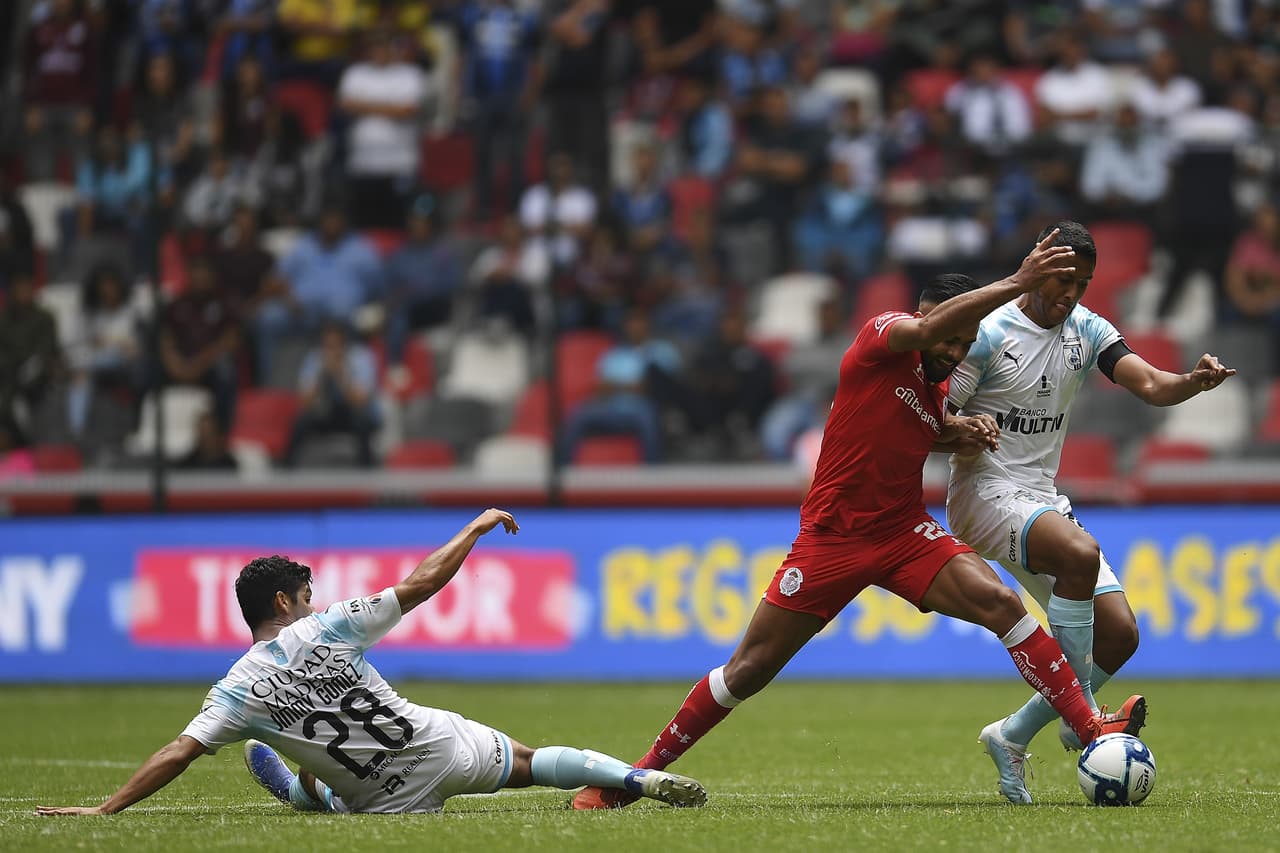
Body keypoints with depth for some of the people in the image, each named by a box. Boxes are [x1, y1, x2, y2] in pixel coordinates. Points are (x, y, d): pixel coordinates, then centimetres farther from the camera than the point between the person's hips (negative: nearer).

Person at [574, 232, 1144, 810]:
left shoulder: (939, 386, 8)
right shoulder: (882, 336, -11)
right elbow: (930, 327, -34)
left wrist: (962, 431, 10)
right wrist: (1017, 284, -42)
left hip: (906, 534, 5)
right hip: (833, 538, -5)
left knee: (1002, 604, -18)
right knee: (749, 670, -1)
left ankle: (1092, 732, -19)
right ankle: (636, 775, 12)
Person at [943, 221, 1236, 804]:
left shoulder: (1086, 330, 7)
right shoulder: (989, 335, -9)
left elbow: (1150, 385, -7)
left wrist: (1196, 381, -28)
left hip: (1044, 501, 7)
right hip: (986, 493, -7)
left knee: (1119, 635, -5)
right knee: (1081, 553, -36)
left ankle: (1011, 736, 9)